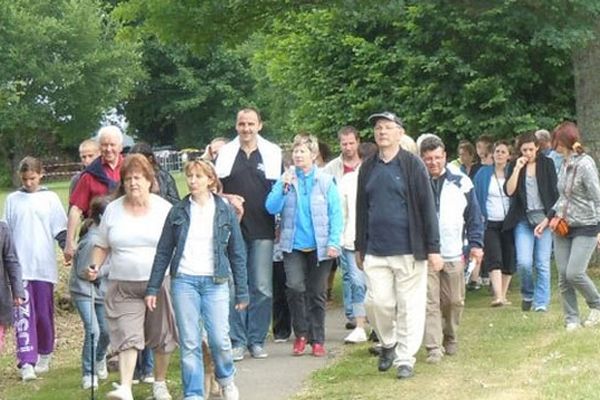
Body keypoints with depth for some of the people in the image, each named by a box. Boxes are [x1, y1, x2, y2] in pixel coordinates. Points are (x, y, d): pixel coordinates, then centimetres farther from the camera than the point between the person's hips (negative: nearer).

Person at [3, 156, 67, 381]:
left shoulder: (50, 199, 5)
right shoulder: (12, 200, 9)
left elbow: (60, 230, 5)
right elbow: (5, 232, 13)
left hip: (44, 266, 0)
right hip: (20, 267, 0)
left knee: (44, 314, 7)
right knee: (23, 315, -7)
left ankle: (44, 355, 26)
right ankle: (26, 363, -12)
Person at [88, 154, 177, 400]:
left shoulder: (164, 208, 1)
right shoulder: (113, 210, 6)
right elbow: (102, 245, 14)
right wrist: (95, 267, -2)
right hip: (123, 285, 0)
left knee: (162, 336, 10)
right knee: (127, 337, -12)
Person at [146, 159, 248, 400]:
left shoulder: (225, 211, 3)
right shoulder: (178, 212, 5)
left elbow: (237, 253, 7)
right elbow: (163, 252, 8)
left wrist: (242, 291, 5)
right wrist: (153, 288, 4)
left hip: (215, 282, -1)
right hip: (184, 281, 1)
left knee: (220, 339, -6)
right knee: (189, 343, -1)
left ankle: (226, 378, 23)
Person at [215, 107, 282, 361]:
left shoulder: (272, 154, 7)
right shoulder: (225, 154, 7)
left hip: (262, 231, 0)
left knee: (262, 289, 1)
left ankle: (257, 340, 9)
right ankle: (237, 341, 6)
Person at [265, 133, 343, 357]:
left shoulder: (326, 181, -1)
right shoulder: (286, 179, 5)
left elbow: (336, 213, -2)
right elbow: (271, 207, -3)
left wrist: (334, 242, -10)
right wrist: (284, 187, -16)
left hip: (319, 247, -1)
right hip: (294, 246, 1)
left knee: (317, 293, 7)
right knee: (295, 288, -13)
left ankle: (317, 340, 16)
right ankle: (300, 334, 5)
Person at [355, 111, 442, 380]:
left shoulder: (412, 165, -3)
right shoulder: (368, 168, 10)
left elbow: (427, 207, -5)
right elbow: (361, 209, 16)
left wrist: (433, 248, -9)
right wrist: (359, 247, 16)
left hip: (408, 250, -3)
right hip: (375, 251, 3)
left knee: (410, 306, 1)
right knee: (377, 302, -2)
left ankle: (405, 359, 11)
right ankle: (388, 344, 24)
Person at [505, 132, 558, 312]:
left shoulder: (547, 164, 4)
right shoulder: (514, 166, 7)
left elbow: (554, 191, 5)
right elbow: (509, 191, -5)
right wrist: (517, 169, -11)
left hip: (543, 217, 0)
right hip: (523, 219, 0)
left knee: (542, 263, -2)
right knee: (524, 262, -11)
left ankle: (541, 302, 4)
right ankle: (528, 294, 15)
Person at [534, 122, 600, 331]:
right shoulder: (565, 164, 9)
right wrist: (547, 219, 17)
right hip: (563, 227, 8)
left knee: (574, 273, -17)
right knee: (563, 277, 3)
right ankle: (572, 319, 11)